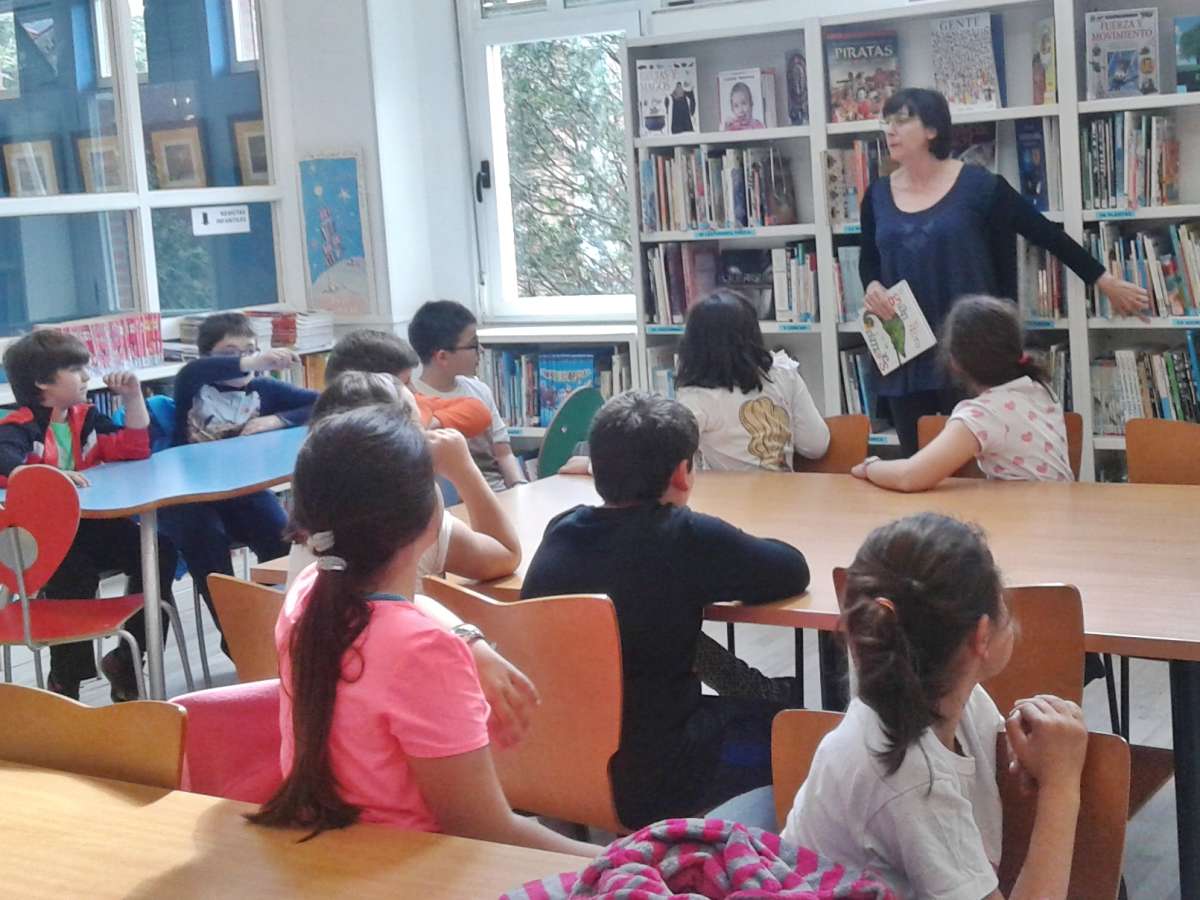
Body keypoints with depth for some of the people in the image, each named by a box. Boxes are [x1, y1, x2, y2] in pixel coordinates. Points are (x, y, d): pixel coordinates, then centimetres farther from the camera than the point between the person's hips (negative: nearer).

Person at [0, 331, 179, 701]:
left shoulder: (85, 417, 11)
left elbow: (135, 449, 13)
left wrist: (133, 396, 3)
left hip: (92, 525, 7)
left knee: (158, 552, -13)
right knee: (73, 574, -35)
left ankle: (127, 660, 2)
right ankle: (64, 682, -14)